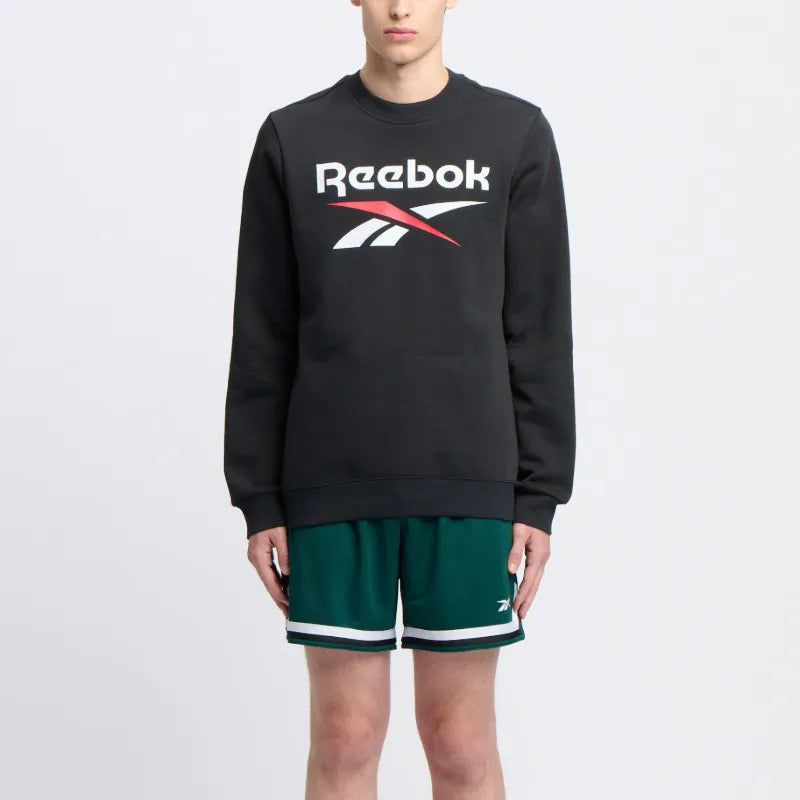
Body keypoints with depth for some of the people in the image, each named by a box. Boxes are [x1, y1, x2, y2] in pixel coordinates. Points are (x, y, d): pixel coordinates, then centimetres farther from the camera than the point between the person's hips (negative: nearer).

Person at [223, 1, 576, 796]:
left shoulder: (516, 134, 4)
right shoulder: (292, 139, 5)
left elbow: (540, 333, 3)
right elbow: (262, 339, 5)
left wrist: (539, 498, -2)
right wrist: (258, 500, 2)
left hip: (469, 489, 0)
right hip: (331, 491, 0)